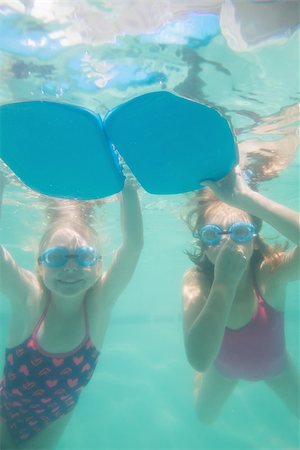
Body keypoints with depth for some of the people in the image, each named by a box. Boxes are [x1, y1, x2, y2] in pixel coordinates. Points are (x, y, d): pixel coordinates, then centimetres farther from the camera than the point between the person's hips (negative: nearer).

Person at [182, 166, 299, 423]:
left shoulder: (271, 272, -36)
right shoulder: (196, 281, -35)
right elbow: (199, 360, -49)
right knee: (205, 417, 24)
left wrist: (246, 197, -61)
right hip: (224, 366, 1)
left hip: (275, 364, 0)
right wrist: (224, 281, -55)